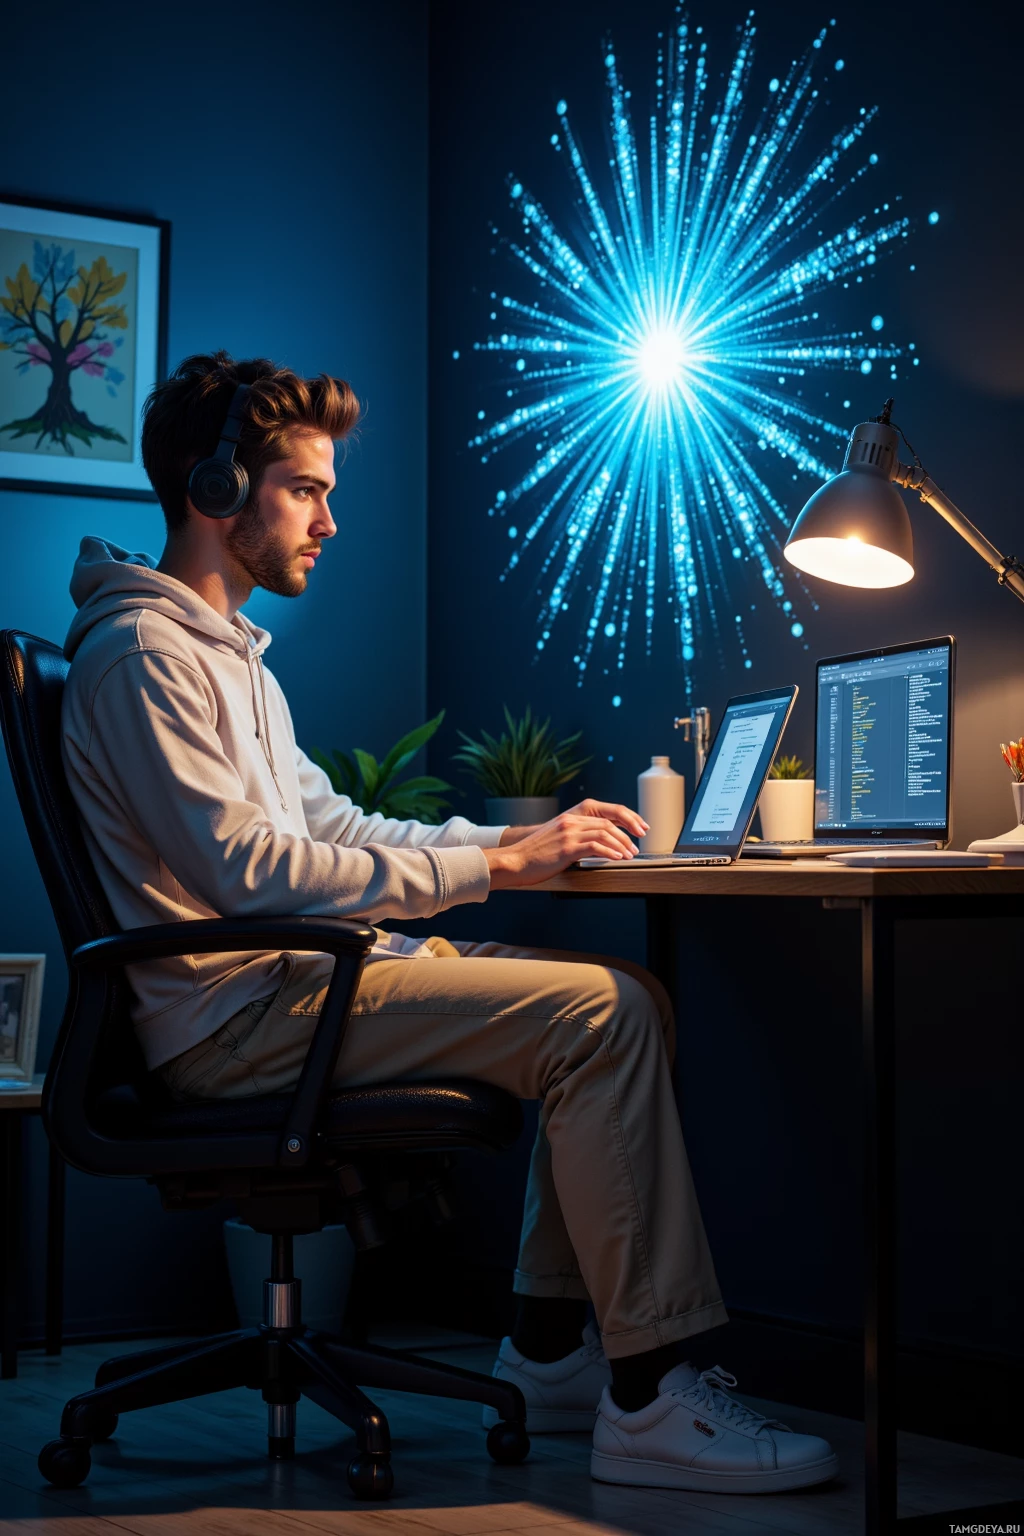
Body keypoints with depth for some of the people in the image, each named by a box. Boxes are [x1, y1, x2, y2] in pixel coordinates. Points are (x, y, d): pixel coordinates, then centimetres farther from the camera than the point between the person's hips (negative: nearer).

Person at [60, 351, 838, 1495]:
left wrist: (516, 839, 9)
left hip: (284, 979, 10)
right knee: (597, 1015, -21)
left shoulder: (228, 654, 23)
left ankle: (551, 1348, 3)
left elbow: (325, 823, 22)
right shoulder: (142, 656, -11)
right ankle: (649, 1397, -18)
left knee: (624, 995, 3)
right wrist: (488, 867, -19)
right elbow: (249, 870, -21)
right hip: (230, 1014, -10)